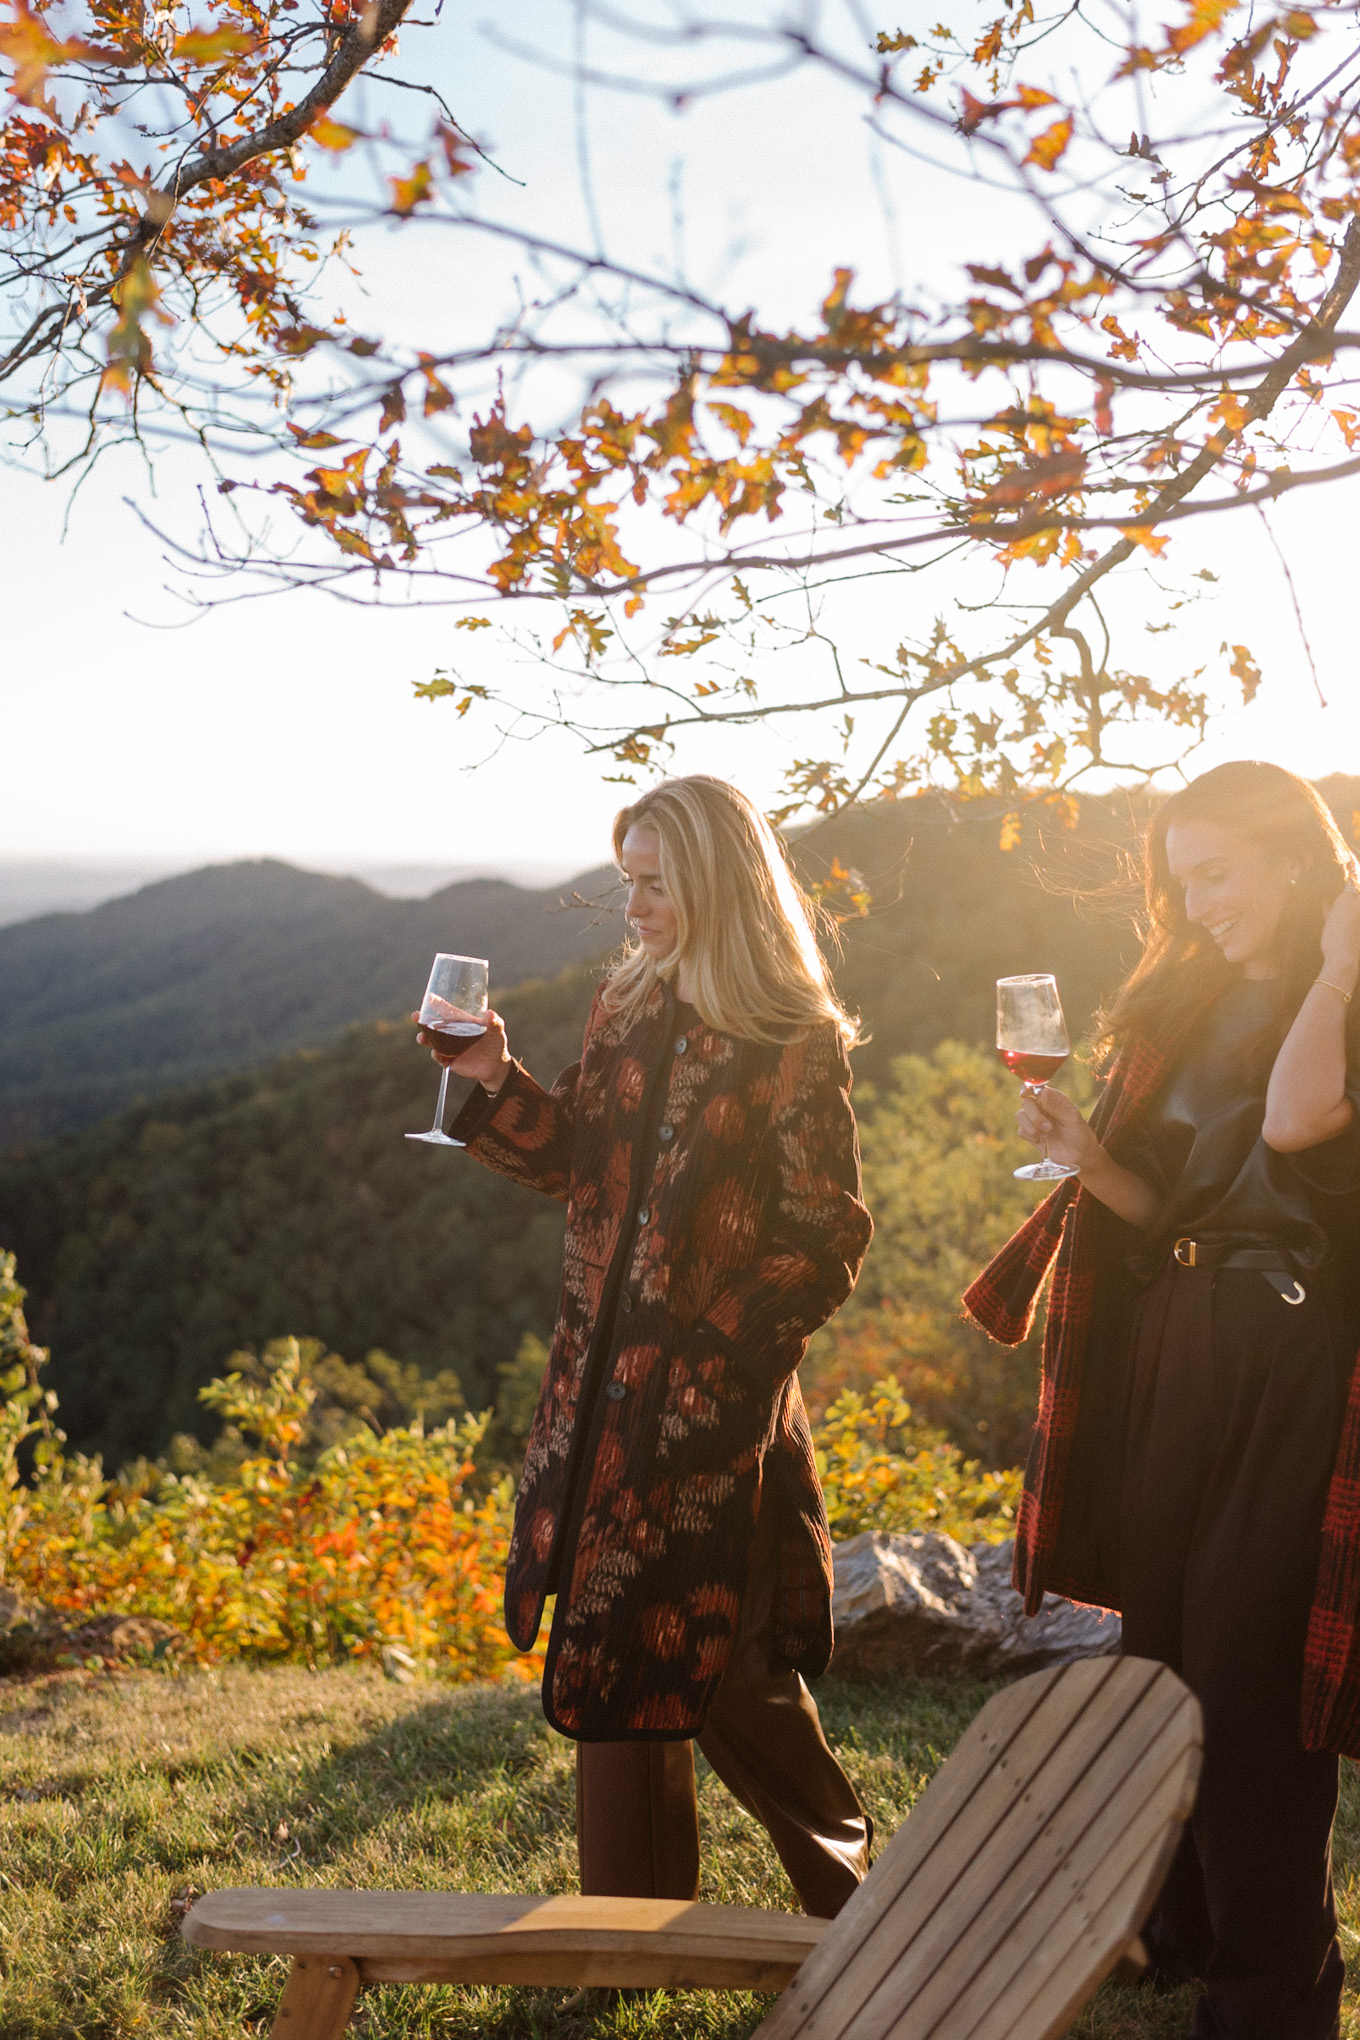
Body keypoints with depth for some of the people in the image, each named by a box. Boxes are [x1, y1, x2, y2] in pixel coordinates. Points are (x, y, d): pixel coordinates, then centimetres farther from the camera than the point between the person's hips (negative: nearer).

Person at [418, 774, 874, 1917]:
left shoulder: (796, 1047, -11)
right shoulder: (628, 1008, 8)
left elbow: (825, 1235, -11)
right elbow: (569, 1159, 13)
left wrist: (724, 1355, -16)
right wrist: (493, 1082, -2)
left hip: (714, 1399, -6)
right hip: (602, 1384, 6)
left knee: (721, 1664, 0)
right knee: (613, 1650, 12)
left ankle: (846, 1879, 25)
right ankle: (637, 1920, 28)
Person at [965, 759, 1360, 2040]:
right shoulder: (1192, 1008, 12)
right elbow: (1167, 1206, 11)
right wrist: (1090, 1158, -6)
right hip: (1168, 1363, 7)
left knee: (1250, 1685, -2)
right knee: (1163, 1658, 14)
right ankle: (1188, 1932, 34)